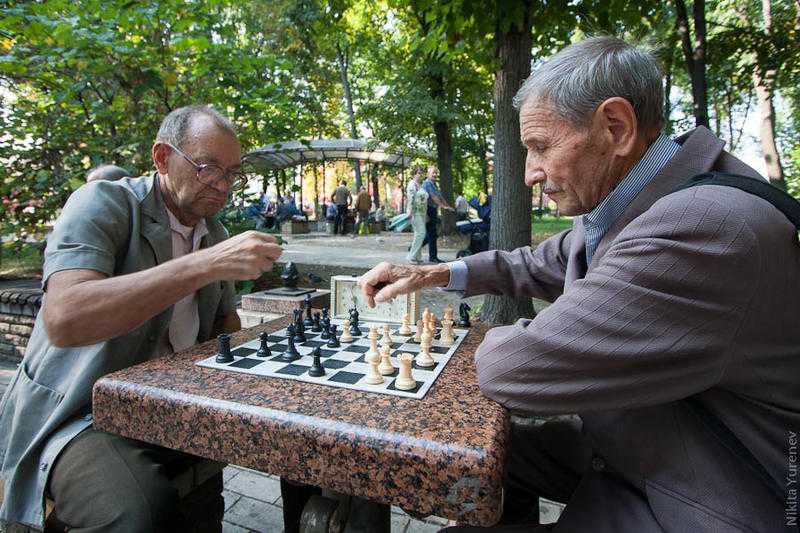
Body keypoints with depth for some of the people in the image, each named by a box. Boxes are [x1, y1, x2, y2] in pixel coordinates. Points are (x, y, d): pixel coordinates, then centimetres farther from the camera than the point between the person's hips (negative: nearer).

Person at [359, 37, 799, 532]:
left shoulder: (702, 229, -34)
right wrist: (433, 274, 2)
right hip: (627, 446, 8)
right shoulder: (625, 202, -3)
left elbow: (513, 369, -32)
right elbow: (540, 264, 12)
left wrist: (498, 340, -8)